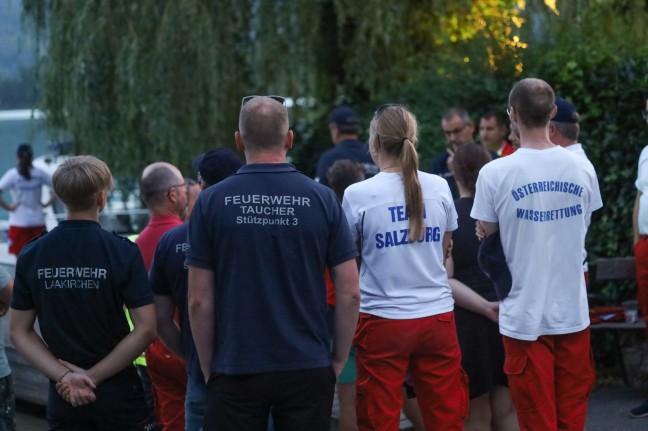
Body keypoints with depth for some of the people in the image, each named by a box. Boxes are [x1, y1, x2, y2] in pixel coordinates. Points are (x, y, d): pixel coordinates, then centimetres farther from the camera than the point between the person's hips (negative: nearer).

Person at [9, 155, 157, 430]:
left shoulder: (31, 255, 0)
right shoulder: (122, 252, -10)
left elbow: (19, 331, 1)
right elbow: (146, 329, -13)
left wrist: (65, 375, -7)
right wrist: (93, 376, -9)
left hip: (63, 397, 3)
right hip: (117, 393, -3)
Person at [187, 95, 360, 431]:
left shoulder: (212, 202, -3)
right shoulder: (322, 199, -2)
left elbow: (199, 300, -3)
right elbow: (349, 293, -2)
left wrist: (209, 367, 8)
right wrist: (338, 360, 9)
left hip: (235, 370, -1)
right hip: (307, 369, 1)